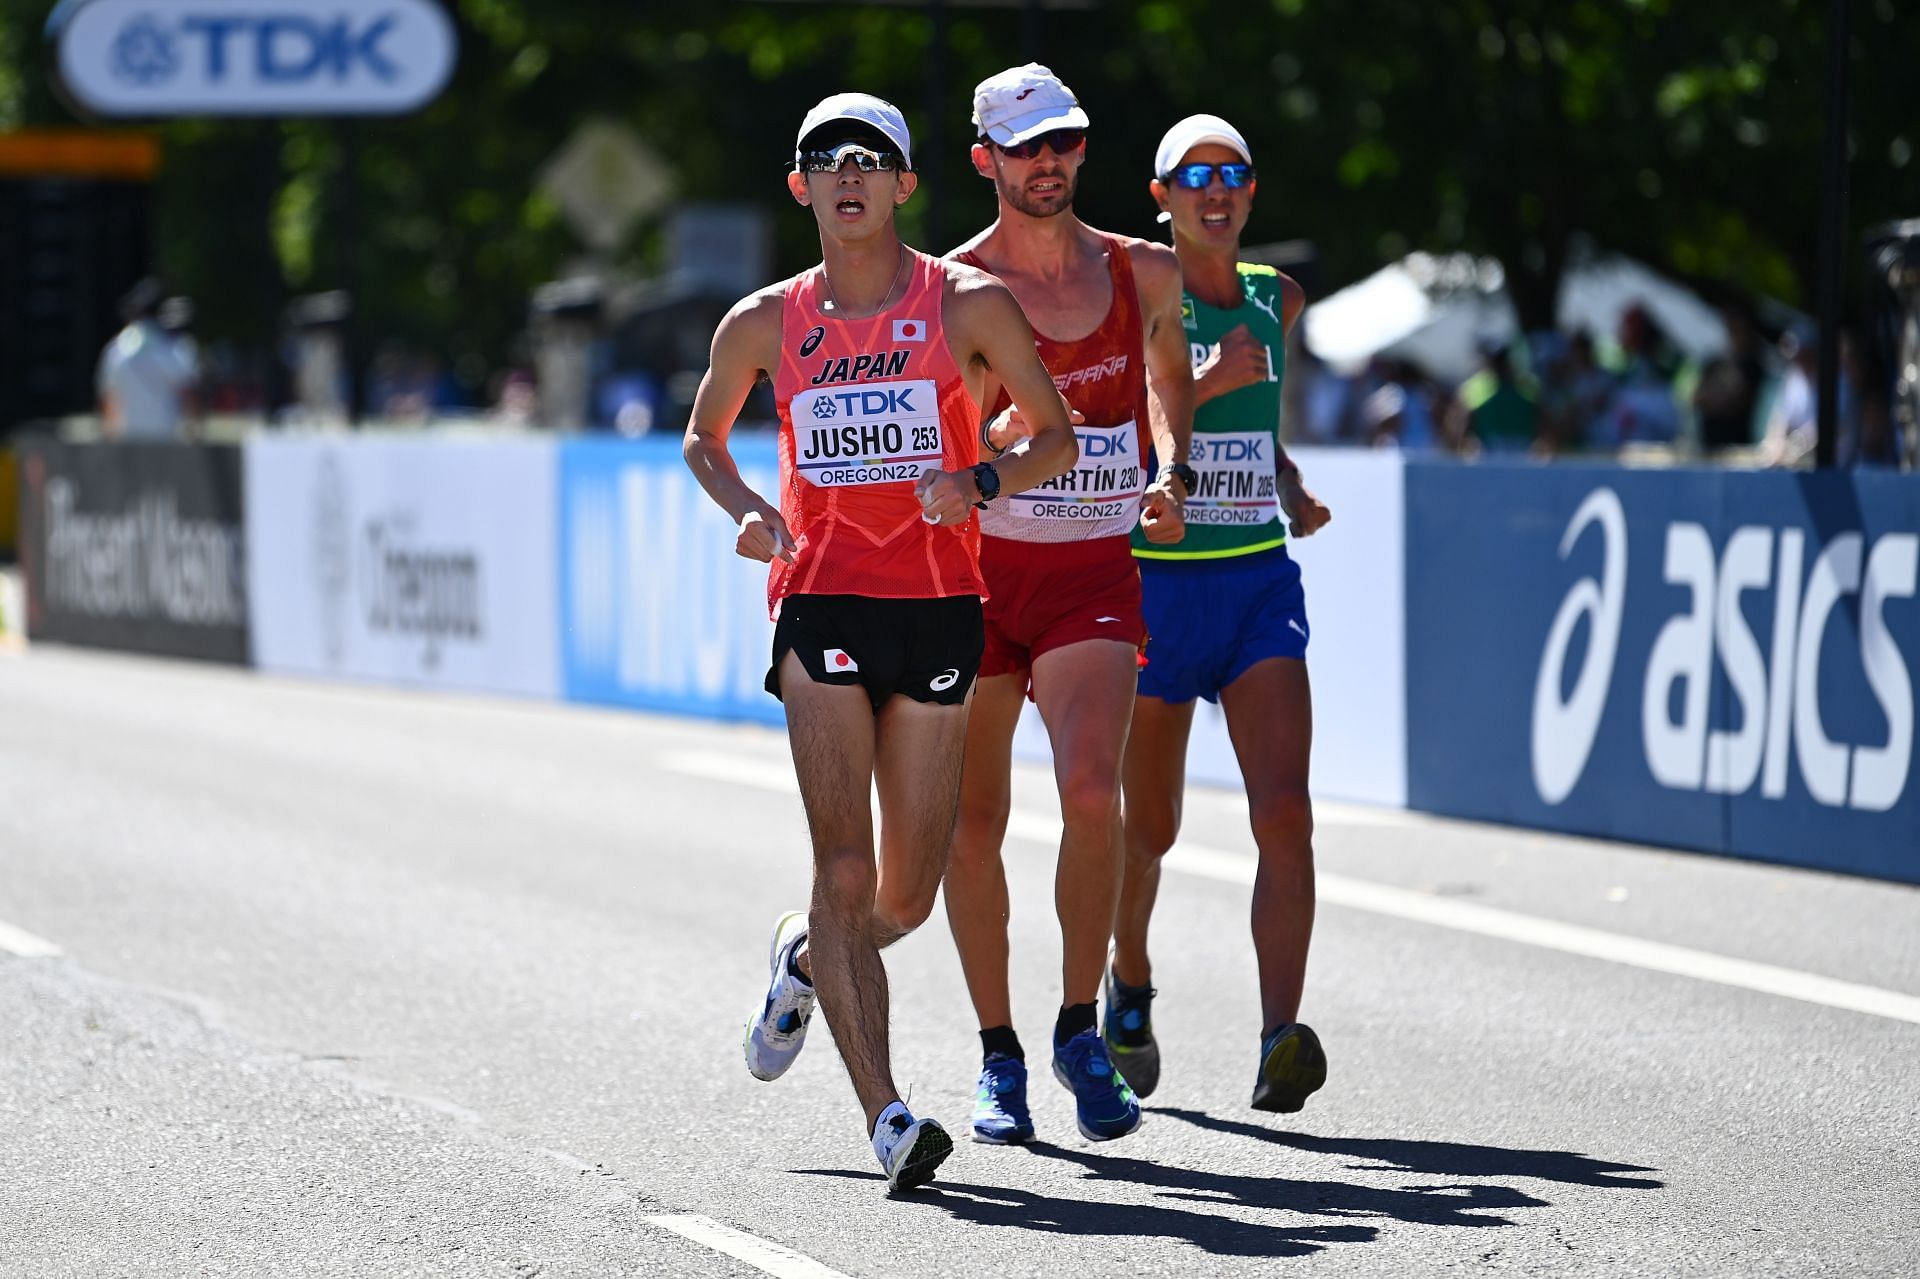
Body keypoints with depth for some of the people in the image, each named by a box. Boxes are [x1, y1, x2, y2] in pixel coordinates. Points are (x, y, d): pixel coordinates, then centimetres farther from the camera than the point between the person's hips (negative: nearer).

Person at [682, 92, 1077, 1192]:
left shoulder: (969, 305, 1)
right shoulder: (767, 324, 5)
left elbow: (1059, 437, 7)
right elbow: (704, 437, 22)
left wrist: (983, 482, -13)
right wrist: (748, 511, 1)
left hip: (940, 607, 1)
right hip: (821, 605, 0)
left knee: (906, 897, 6)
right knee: (846, 871, -15)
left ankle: (803, 956, 41)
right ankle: (887, 1115, -16)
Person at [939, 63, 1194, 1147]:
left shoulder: (1147, 275, 6)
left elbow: (1170, 384, 25)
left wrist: (1167, 476, 7)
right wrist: (1000, 433, -23)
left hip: (1094, 572, 1)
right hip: (978, 568, -1)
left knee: (1092, 792, -20)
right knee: (974, 821, 3)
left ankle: (1082, 1029, -4)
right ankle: (1000, 1056, 17)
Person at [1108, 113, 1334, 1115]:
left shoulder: (1274, 300, 11)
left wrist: (1295, 494, 9)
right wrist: (1199, 387, -23)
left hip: (1259, 580, 3)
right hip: (1152, 584, -3)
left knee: (1284, 814, -16)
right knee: (1149, 829, 9)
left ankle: (1279, 1043, -24)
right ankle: (1129, 985, 39)